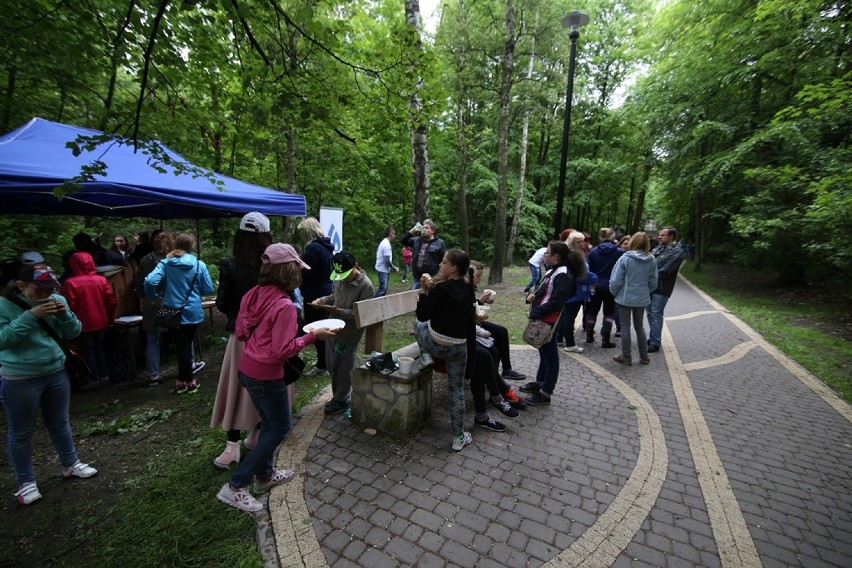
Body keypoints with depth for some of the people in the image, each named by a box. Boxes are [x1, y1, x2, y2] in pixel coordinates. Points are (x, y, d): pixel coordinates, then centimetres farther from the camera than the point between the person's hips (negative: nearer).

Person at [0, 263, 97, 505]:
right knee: (20, 431, 11)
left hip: (56, 373, 4)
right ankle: (25, 481, 28)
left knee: (59, 423, 19)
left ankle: (70, 464, 36)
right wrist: (31, 315, -30)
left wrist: (65, 315, -18)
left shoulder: (57, 301, -2)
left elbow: (73, 333, 1)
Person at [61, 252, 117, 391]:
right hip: (100, 322, 4)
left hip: (83, 323, -3)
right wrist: (110, 318, 14)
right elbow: (111, 301, 1)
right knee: (99, 348, 16)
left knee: (87, 350, 8)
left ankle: (94, 379, 11)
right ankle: (104, 376, 19)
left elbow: (69, 306, -11)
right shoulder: (101, 279, -4)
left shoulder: (70, 283, -14)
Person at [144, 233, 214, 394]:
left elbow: (150, 281, -18)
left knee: (181, 346, 9)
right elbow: (209, 289, -6)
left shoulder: (165, 263, -6)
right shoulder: (199, 265, -8)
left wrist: (153, 297, 2)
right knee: (187, 345, 16)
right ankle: (187, 380, 26)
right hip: (193, 312, 0)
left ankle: (184, 380, 19)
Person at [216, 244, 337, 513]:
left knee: (269, 422, 24)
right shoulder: (284, 306, -25)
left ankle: (264, 475, 39)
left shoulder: (253, 294, -1)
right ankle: (235, 486, 16)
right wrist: (312, 336, -16)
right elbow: (282, 350, -24)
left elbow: (240, 332, 7)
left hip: (246, 369, 8)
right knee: (279, 428, 11)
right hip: (266, 376, -8)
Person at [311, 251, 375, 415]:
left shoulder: (366, 286, -21)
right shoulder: (339, 278, -3)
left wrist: (341, 312, -29)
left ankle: (341, 401, 29)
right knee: (332, 365, 19)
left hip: (349, 333, -7)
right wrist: (322, 300, -4)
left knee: (342, 368, 7)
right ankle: (340, 395, 41)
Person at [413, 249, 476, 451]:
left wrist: (424, 290, -5)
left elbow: (422, 315, -11)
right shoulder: (467, 290, 3)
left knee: (418, 324, 29)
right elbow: (469, 321, 9)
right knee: (457, 389, 17)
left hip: (435, 344, -4)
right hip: (459, 347, 4)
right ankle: (459, 437, 23)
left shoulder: (440, 289, -16)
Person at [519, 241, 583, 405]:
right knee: (543, 352, 21)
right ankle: (540, 382, 37)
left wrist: (535, 313, -21)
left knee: (550, 355, 2)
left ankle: (545, 393, 13)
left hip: (549, 321, -10)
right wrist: (532, 296, 2)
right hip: (542, 319, 10)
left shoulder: (563, 275, -18)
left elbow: (555, 302, -25)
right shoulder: (553, 271, 13)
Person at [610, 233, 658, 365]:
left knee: (625, 327, 7)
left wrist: (614, 292, 3)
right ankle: (644, 356, 26)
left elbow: (615, 280, -14)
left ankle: (626, 357, 14)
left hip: (625, 298, -4)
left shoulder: (625, 258, -15)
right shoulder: (651, 261, -1)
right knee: (639, 326, 18)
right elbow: (653, 282, 4)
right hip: (642, 299, 4)